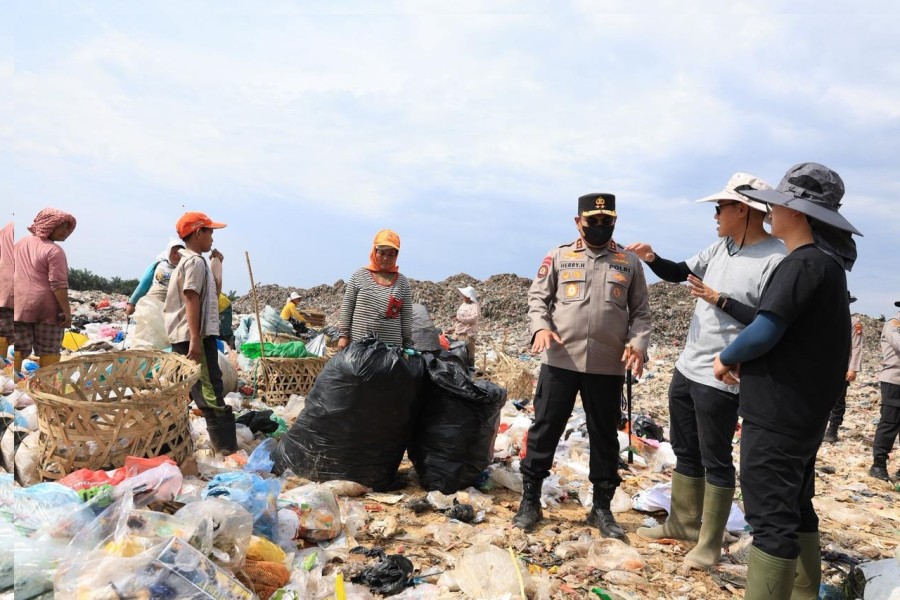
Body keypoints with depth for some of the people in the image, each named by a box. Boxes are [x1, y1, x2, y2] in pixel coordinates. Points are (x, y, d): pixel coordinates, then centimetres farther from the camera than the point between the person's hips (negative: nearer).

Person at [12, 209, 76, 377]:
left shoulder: (20, 243, 11)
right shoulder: (54, 250, -12)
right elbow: (58, 284, -18)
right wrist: (66, 311, -16)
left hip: (19, 306, 6)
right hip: (46, 308, -6)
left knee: (18, 349, 11)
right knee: (49, 351, 3)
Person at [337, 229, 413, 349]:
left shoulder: (402, 282, 6)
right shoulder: (359, 276, 4)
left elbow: (406, 317, 8)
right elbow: (346, 307, 5)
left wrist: (407, 346, 6)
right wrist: (344, 335, 1)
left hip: (391, 347, 0)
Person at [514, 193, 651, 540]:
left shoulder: (629, 262, 8)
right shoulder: (559, 257, 5)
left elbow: (640, 311, 9)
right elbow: (537, 297, 4)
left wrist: (638, 343, -8)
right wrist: (540, 327, -15)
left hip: (608, 366, 1)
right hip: (560, 360, -1)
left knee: (604, 435, 11)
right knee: (545, 428, 5)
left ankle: (602, 508, 26)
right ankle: (530, 500, 19)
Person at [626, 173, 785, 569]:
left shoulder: (776, 261, -17)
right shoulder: (722, 248, 8)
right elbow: (678, 273, 17)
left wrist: (721, 301, -22)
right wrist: (652, 258, -2)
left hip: (720, 380, -8)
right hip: (686, 369, 9)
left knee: (715, 461, 4)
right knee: (686, 453, 18)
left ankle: (710, 544, 19)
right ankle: (682, 524, 33)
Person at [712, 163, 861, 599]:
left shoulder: (804, 263, -18)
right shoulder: (826, 261, 13)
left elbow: (764, 332, -23)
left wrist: (727, 358, -5)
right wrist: (743, 361, 5)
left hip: (778, 414, -10)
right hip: (802, 411, 10)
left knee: (771, 517, -5)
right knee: (795, 509, 19)